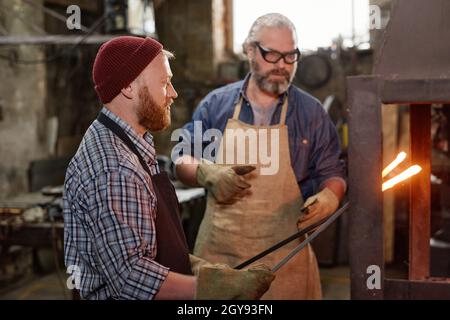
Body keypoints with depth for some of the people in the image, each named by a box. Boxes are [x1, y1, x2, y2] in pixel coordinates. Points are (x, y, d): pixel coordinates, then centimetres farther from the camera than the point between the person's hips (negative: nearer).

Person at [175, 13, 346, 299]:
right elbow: (183, 161, 9)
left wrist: (329, 197, -16)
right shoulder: (216, 104, 4)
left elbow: (332, 174, 7)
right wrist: (208, 174, -12)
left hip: (285, 253, 0)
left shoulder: (311, 112, 3)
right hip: (218, 249, 1)